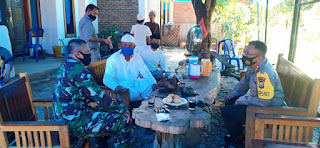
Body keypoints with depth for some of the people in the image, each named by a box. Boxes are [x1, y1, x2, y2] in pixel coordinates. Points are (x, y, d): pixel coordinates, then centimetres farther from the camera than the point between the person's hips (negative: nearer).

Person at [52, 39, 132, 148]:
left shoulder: (65, 66, 10)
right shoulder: (78, 69, -20)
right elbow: (99, 97, -21)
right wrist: (123, 109, -11)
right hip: (74, 123, -10)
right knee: (124, 120, -12)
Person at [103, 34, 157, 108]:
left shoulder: (137, 57, 6)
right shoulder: (113, 59, -10)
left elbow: (145, 72, 6)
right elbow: (107, 79, -17)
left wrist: (153, 83, -13)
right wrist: (116, 87, -39)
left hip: (136, 83, 5)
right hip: (122, 87, -5)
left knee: (151, 87, -15)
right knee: (133, 94, -33)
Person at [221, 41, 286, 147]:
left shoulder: (265, 74, -32)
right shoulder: (254, 66, 2)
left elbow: (264, 102, -32)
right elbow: (245, 82, 20)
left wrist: (243, 99, -19)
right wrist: (234, 93, 6)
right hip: (258, 101, 11)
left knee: (226, 111, -14)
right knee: (230, 101, 18)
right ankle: (237, 135, 31)